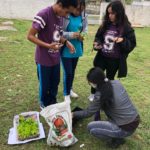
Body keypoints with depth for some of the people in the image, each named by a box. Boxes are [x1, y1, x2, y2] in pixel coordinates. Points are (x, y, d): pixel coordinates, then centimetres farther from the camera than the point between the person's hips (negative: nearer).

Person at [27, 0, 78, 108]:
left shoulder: (60, 16, 2)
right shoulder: (43, 15, -22)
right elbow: (30, 36, -20)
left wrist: (66, 42, -3)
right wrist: (48, 46, -31)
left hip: (56, 58, 7)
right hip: (44, 59, -6)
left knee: (55, 82, 19)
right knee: (45, 85, 12)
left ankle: (53, 102, 42)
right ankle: (44, 104, 37)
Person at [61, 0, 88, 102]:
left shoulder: (84, 16, -3)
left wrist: (82, 36, -14)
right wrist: (71, 35, -28)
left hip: (77, 49, 5)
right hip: (66, 49, -5)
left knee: (73, 71, 20)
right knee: (67, 72, 1)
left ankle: (70, 89, 42)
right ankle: (66, 94, 24)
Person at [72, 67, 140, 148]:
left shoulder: (100, 95, -19)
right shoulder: (117, 82, -1)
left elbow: (88, 113, -2)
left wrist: (74, 114, 14)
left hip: (126, 128, -8)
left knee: (90, 127, -1)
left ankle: (117, 138, 7)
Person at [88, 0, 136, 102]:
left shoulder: (126, 28, -13)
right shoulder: (105, 25, -2)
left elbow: (132, 44, -10)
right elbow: (98, 36, 10)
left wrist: (123, 41, -29)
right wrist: (97, 44, -11)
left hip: (115, 60, -3)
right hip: (102, 57, 3)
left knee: (110, 78, 16)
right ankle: (93, 94, 33)